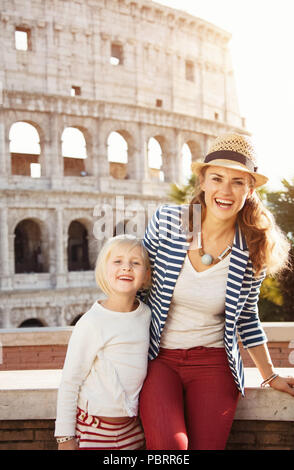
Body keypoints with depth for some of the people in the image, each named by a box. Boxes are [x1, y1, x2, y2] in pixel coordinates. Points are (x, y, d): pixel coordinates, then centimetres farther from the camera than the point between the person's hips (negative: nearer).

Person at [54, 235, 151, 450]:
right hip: (93, 429, -5)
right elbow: (69, 383, -13)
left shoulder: (145, 314, 0)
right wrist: (65, 437, -11)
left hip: (132, 427, 5)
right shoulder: (92, 323, -17)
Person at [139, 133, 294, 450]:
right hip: (158, 358, -1)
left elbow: (247, 319, 10)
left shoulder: (253, 252, -5)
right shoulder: (166, 221, -8)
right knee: (169, 444, -23)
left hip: (213, 364, 1)